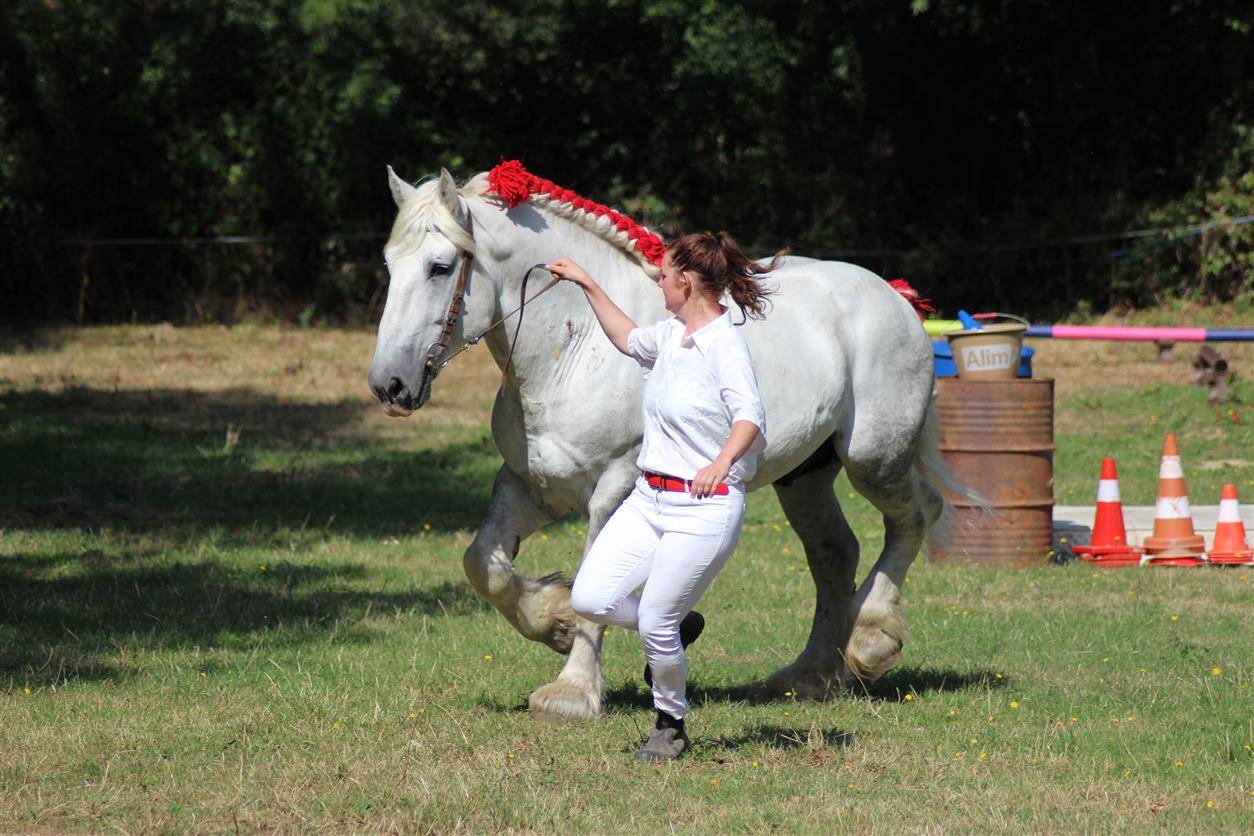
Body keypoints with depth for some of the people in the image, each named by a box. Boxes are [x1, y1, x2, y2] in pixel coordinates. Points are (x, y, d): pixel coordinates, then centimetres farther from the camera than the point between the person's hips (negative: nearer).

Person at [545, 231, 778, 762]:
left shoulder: (724, 345, -16)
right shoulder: (671, 335, 10)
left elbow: (750, 416, -32)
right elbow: (629, 340, 34)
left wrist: (722, 461, -51)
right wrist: (588, 286, 33)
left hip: (703, 508, -8)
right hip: (648, 499, 8)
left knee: (655, 623, -6)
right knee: (589, 599, -3)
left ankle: (671, 728, 18)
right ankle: (678, 629, 25)